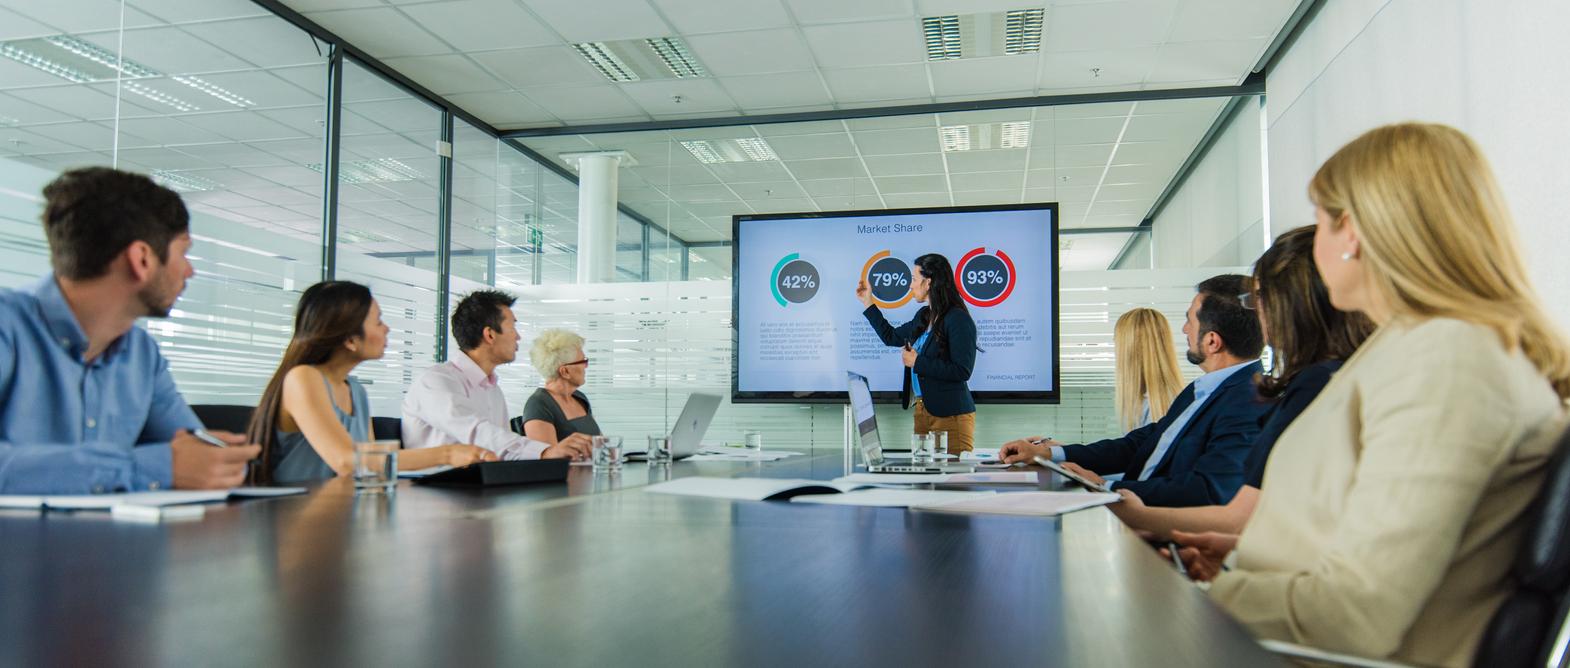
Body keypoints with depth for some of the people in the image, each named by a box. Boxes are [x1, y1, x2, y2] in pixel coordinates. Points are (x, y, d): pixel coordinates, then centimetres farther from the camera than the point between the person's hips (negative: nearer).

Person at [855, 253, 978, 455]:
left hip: (952, 415, -8)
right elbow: (891, 336, 28)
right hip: (922, 410, 8)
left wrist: (917, 362, -14)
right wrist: (867, 302, 28)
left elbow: (963, 371, -19)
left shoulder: (958, 319, -13)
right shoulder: (923, 316, 13)